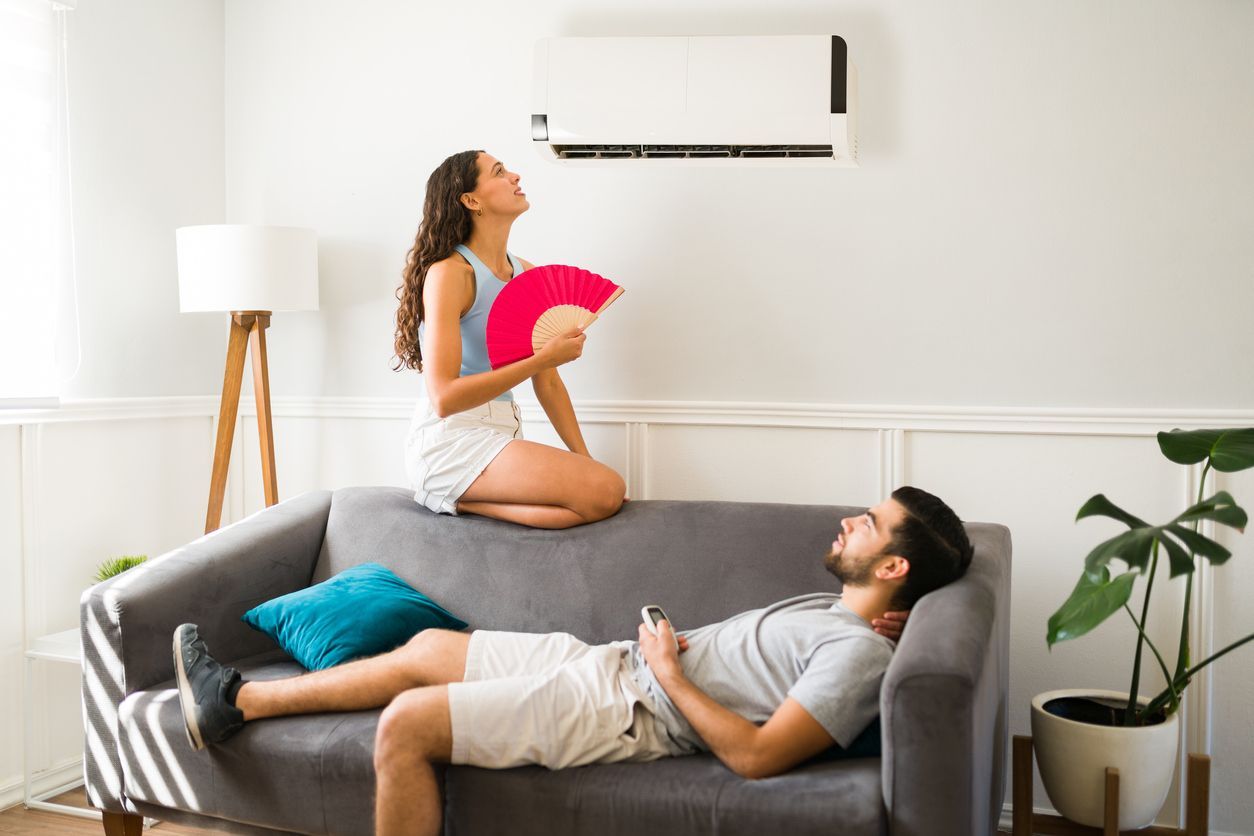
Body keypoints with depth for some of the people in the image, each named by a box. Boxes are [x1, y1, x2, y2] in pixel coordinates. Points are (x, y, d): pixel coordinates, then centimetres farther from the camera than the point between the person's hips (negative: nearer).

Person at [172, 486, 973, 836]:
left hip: (631, 712, -10)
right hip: (613, 664, 10)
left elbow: (758, 755, -26)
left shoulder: (859, 652, -16)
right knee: (428, 647, 11)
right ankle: (238, 700, 23)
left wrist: (671, 675, -16)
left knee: (405, 723, -15)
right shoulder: (835, 609, 14)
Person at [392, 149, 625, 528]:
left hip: (502, 436, 7)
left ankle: (462, 499, -3)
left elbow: (548, 383, 14)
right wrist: (542, 358, -19)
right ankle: (462, 498, -6)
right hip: (450, 443, -7)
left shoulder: (529, 275, 12)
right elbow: (444, 398, -18)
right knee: (606, 491, -22)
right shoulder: (449, 272, -10)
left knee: (606, 488, -14)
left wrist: (585, 460, 5)